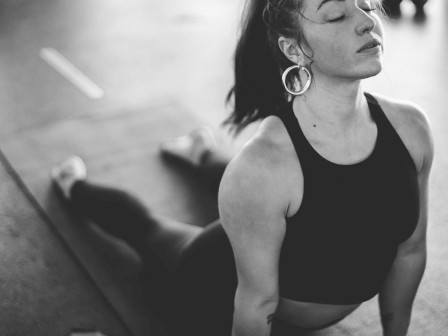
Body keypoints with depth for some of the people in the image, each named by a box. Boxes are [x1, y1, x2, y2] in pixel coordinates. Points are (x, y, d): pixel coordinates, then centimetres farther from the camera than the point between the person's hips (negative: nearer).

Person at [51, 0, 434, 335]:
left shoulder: (410, 127, -26)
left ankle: (205, 154, 65)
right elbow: (256, 304, -29)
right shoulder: (264, 165, -43)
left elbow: (410, 251, -10)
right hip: (220, 304, -4)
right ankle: (75, 183, 56)